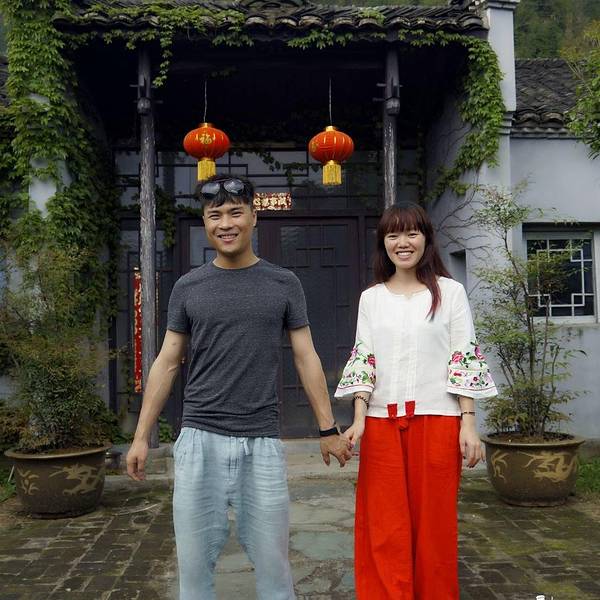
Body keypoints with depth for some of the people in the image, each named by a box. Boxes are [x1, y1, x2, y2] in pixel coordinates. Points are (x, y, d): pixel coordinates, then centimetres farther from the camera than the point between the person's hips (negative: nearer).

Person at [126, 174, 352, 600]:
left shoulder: (284, 284, 4)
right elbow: (167, 364, 8)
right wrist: (142, 436, 5)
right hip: (199, 439, 1)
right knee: (195, 557, 6)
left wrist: (329, 429, 3)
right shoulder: (188, 288, 6)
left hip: (262, 441, -1)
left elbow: (306, 358, 6)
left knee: (271, 558, 5)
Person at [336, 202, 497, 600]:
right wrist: (359, 420, -4)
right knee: (385, 529, 6)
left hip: (437, 420, -2)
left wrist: (469, 423, -7)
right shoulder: (371, 298, 10)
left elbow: (465, 359, 0)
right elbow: (363, 360, 7)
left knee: (434, 524, 6)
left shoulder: (450, 292, 4)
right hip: (382, 422, 2)